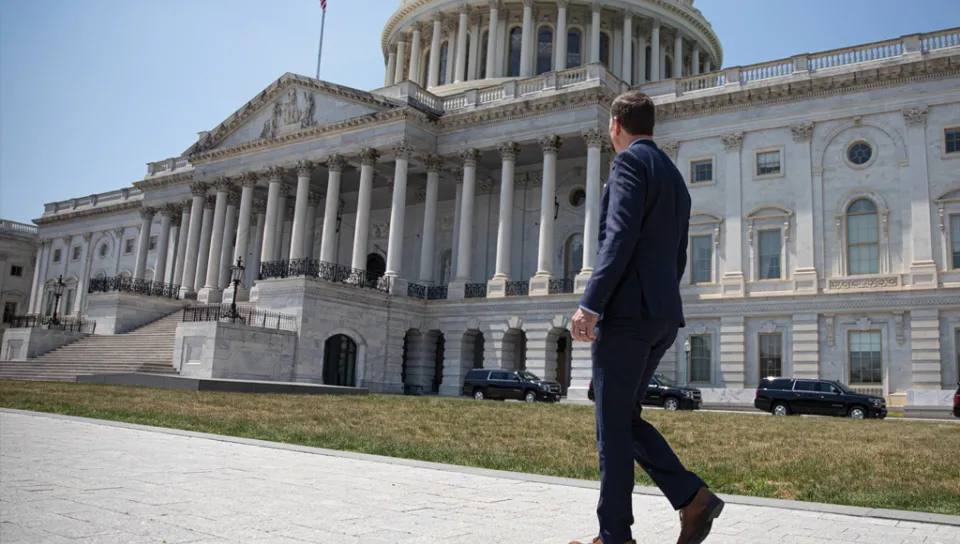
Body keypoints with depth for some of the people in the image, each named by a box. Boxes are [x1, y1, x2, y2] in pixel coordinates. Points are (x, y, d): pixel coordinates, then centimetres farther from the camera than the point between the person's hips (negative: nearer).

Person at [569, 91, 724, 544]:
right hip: (664, 316, 9)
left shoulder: (630, 162, -5)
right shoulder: (674, 176, 23)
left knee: (613, 426, -2)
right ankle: (692, 497, 6)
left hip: (628, 309, -9)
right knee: (623, 418, 15)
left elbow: (620, 238, -18)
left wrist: (590, 304, -20)